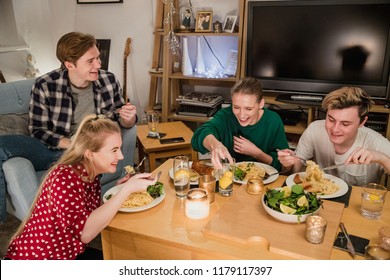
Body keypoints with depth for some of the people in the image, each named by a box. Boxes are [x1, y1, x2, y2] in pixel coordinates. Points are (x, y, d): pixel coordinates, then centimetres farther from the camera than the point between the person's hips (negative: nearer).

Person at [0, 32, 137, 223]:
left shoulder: (109, 81, -3)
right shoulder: (44, 86, -9)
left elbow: (120, 121, 10)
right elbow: (38, 130, -4)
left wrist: (127, 119, -16)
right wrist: (71, 144, -19)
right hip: (54, 149, 1)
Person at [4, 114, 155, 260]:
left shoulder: (90, 173, -3)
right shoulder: (65, 178, -25)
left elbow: (95, 217, 1)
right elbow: (85, 232, -35)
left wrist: (118, 189, -10)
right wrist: (126, 189, -34)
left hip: (68, 255, 7)